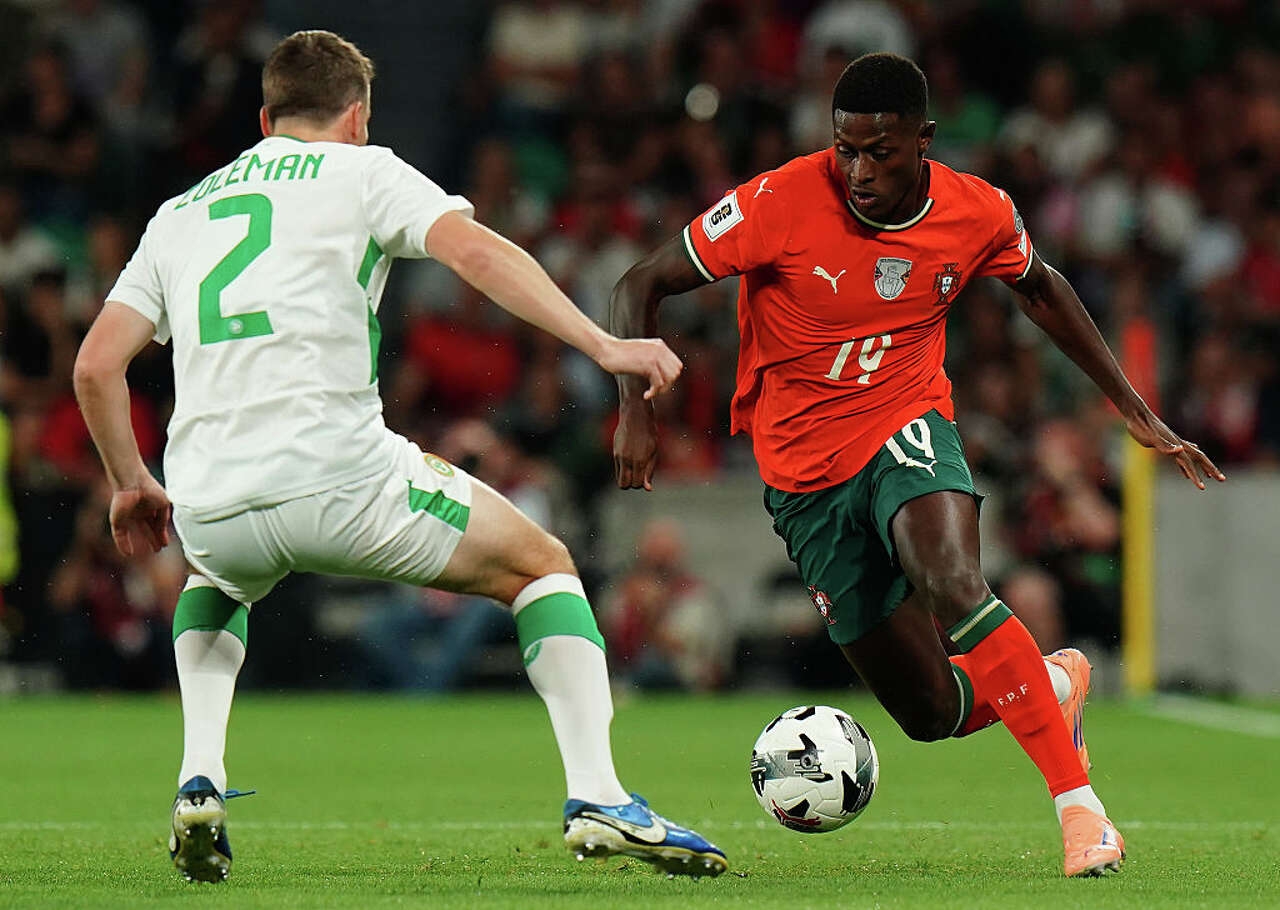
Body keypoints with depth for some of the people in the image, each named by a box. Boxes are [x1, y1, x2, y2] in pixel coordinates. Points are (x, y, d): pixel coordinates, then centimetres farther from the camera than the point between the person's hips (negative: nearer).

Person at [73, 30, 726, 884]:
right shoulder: (360, 171, 11)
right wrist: (603, 345, -11)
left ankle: (200, 786, 18)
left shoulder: (179, 212, 25)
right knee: (543, 564, 15)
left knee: (215, 584, 41)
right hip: (339, 477, -4)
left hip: (207, 510, 4)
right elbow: (474, 250, -7)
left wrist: (132, 485, 32)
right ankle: (597, 797, -2)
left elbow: (96, 366, 19)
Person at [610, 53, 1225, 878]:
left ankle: (1079, 802, -29)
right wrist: (636, 406, -23)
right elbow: (641, 286, -9)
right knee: (931, 710, -1)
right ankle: (1052, 682, 33)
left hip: (908, 432, 0)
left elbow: (1039, 288, 14)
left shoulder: (978, 215, -9)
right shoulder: (781, 204, -18)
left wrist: (1136, 412, 13)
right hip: (805, 470, 0)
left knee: (955, 585, -35)